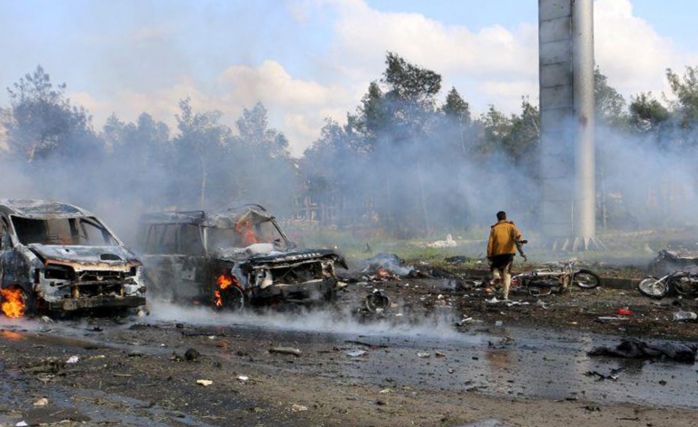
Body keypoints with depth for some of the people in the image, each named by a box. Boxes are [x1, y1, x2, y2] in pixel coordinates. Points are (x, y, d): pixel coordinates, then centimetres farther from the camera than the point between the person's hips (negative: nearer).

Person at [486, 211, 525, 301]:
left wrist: (489, 256, 2)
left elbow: (490, 243, 0)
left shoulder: (494, 228, 9)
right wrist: (520, 250, -16)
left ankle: (496, 275, -10)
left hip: (497, 253, 0)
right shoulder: (511, 226, 9)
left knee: (495, 266, 24)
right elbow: (517, 235, -11)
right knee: (507, 273, 8)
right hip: (509, 253, 0)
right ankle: (505, 294, -3)